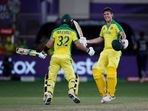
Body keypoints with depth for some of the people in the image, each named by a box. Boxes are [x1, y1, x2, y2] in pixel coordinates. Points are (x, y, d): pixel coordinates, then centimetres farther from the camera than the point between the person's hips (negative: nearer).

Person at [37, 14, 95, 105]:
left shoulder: (55, 31, 7)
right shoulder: (72, 32, 4)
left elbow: (50, 43, -1)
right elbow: (78, 44, -1)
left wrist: (43, 52, 11)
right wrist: (87, 50, 11)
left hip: (55, 57, 1)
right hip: (66, 57, -1)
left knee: (51, 77, 6)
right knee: (72, 76, 4)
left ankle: (48, 95, -7)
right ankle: (72, 91, -19)